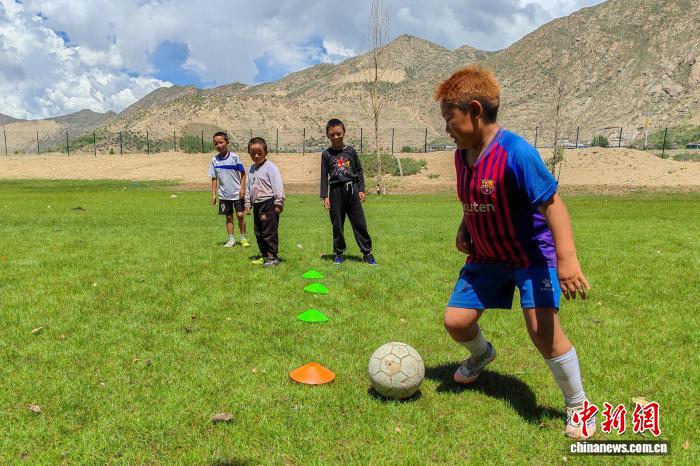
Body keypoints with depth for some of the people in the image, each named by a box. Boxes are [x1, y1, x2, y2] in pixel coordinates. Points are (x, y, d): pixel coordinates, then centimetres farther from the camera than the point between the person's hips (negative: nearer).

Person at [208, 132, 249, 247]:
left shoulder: (234, 157, -8)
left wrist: (242, 188, -8)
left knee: (240, 215, -3)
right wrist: (214, 194, 3)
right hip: (224, 194, 3)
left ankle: (243, 238, 13)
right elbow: (214, 179, 6)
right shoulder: (214, 160, 0)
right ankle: (231, 239, 19)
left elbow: (243, 173, -2)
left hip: (237, 193, -3)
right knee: (229, 217, 9)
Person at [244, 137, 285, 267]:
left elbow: (278, 185, -13)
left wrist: (279, 203, -15)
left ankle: (273, 257, 3)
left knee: (269, 232, -6)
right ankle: (264, 256, 23)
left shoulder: (270, 167, -9)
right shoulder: (251, 169, 14)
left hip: (269, 203, -8)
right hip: (257, 205, 8)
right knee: (259, 232, 13)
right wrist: (248, 203, 18)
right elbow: (249, 187, 21)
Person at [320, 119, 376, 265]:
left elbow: (359, 171, 10)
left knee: (360, 223, 1)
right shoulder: (326, 154, 3)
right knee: (337, 225, 6)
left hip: (352, 189, 0)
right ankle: (339, 253, 19)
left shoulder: (351, 151, 5)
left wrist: (361, 190, 3)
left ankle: (367, 253, 8)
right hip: (336, 191, 0)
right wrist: (325, 197, -3)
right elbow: (324, 177, 3)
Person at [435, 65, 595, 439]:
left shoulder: (516, 153, -25)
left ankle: (578, 406, 10)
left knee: (543, 328, -17)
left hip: (531, 253, -7)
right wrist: (464, 229, -1)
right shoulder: (462, 155, -1)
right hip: (486, 256, 7)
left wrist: (566, 258, -34)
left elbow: (551, 203, -27)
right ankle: (481, 355, 42)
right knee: (456, 320, 4)